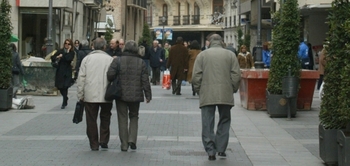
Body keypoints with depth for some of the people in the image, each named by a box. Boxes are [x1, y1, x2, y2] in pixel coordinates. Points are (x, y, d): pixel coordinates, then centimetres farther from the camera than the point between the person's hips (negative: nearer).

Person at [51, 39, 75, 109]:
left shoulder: (72, 53, 0)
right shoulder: (60, 51, 7)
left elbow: (69, 59, -18)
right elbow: (52, 58, 5)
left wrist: (68, 51, -11)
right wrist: (57, 57, -14)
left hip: (67, 72, -3)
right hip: (60, 71, 3)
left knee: (65, 87, -10)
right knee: (60, 87, 9)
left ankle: (64, 103, -2)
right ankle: (65, 99, 35)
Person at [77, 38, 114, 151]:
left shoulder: (87, 59, 2)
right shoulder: (110, 59, 0)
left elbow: (81, 77, 0)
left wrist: (80, 94, 5)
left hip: (90, 95, 0)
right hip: (106, 95, 0)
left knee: (91, 120, 6)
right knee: (105, 117, 16)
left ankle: (94, 144, 7)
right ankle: (104, 141, 9)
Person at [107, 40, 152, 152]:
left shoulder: (117, 61, -4)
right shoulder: (141, 62, 0)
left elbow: (110, 74, -15)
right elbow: (145, 81, 0)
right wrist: (148, 95, 6)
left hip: (121, 95, -1)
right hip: (136, 95, 1)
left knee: (122, 119, 7)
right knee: (134, 117, 18)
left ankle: (124, 144, 7)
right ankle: (132, 139, 2)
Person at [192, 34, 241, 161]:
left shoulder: (202, 55, 4)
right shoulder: (230, 55, 5)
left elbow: (196, 77, 0)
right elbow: (236, 75, 1)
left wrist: (198, 90, 13)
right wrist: (233, 89, 14)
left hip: (207, 95, -1)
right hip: (225, 95, 1)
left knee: (208, 124, 3)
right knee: (224, 121, 13)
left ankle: (211, 151, -2)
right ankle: (221, 149, 10)